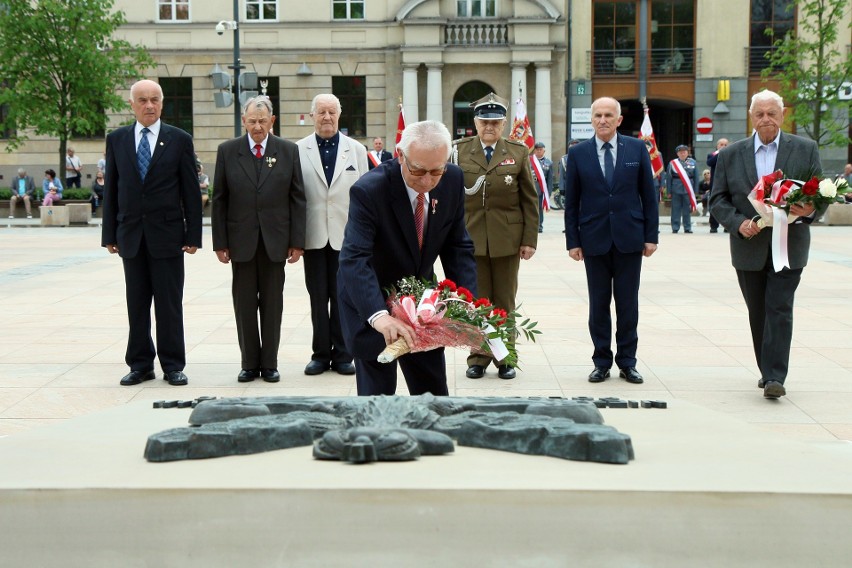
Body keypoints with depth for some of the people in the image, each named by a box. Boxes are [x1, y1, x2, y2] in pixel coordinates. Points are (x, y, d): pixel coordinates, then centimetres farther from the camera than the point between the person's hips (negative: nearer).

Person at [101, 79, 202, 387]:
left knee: (169, 304, 2)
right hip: (130, 234, 2)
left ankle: (173, 365, 11)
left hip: (167, 234, -2)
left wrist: (193, 235, -5)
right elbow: (111, 190, 8)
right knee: (136, 304, 8)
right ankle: (140, 364, 17)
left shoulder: (179, 139, 1)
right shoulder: (116, 139, 7)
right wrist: (109, 234, 4)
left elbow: (191, 191, 0)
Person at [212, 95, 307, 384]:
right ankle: (249, 363, 14)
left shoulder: (288, 151, 3)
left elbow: (297, 198, 3)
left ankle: (269, 363, 15)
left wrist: (297, 241, -3)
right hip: (241, 240, 0)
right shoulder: (227, 151, 3)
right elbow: (219, 200, 3)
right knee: (244, 304, 5)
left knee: (272, 304, 6)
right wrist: (220, 243, -2)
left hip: (275, 240, 0)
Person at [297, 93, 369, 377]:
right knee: (318, 297, 6)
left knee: (343, 297, 4)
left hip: (346, 235, 0)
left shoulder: (357, 150, 6)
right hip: (314, 236, 0)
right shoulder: (298, 150, 2)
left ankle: (342, 354, 13)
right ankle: (321, 353, 15)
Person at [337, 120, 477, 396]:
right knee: (377, 394, 0)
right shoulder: (368, 190, -28)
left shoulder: (453, 181, -12)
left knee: (434, 393, 12)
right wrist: (379, 315, -51)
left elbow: (457, 246, -4)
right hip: (370, 304, -5)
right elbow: (354, 259, -36)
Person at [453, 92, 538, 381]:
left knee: (505, 302, 7)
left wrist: (530, 239, -1)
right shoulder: (460, 150, 5)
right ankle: (478, 357, 15)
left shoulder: (518, 152, 5)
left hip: (508, 239, 0)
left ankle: (505, 358, 17)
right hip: (470, 237, 0)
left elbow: (530, 200, 4)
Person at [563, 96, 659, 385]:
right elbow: (571, 201, 4)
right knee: (598, 305, 6)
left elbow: (648, 195, 4)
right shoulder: (578, 153, 3)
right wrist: (572, 240, -1)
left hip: (629, 238, 0)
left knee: (628, 304, 5)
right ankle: (601, 362, 16)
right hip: (594, 239, 0)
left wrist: (651, 236, -1)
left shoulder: (637, 149, 3)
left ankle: (627, 362, 15)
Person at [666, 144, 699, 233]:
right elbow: (668, 178, 3)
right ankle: (675, 228, 8)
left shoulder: (692, 163, 7)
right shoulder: (672, 163, 3)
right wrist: (669, 191, -1)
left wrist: (695, 191, 4)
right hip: (676, 190, -1)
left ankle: (687, 228, 13)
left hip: (688, 189, 1)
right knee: (676, 209, 2)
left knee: (687, 209, 6)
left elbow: (696, 177, 8)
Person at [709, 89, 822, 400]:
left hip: (788, 246, -2)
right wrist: (738, 223, -14)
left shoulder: (805, 149, 2)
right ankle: (768, 371, 22)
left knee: (779, 309, -9)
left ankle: (775, 377, -9)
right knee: (758, 312, 9)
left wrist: (810, 210, -21)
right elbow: (717, 199, 3)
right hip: (749, 245, 2)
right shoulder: (731, 155, 4)